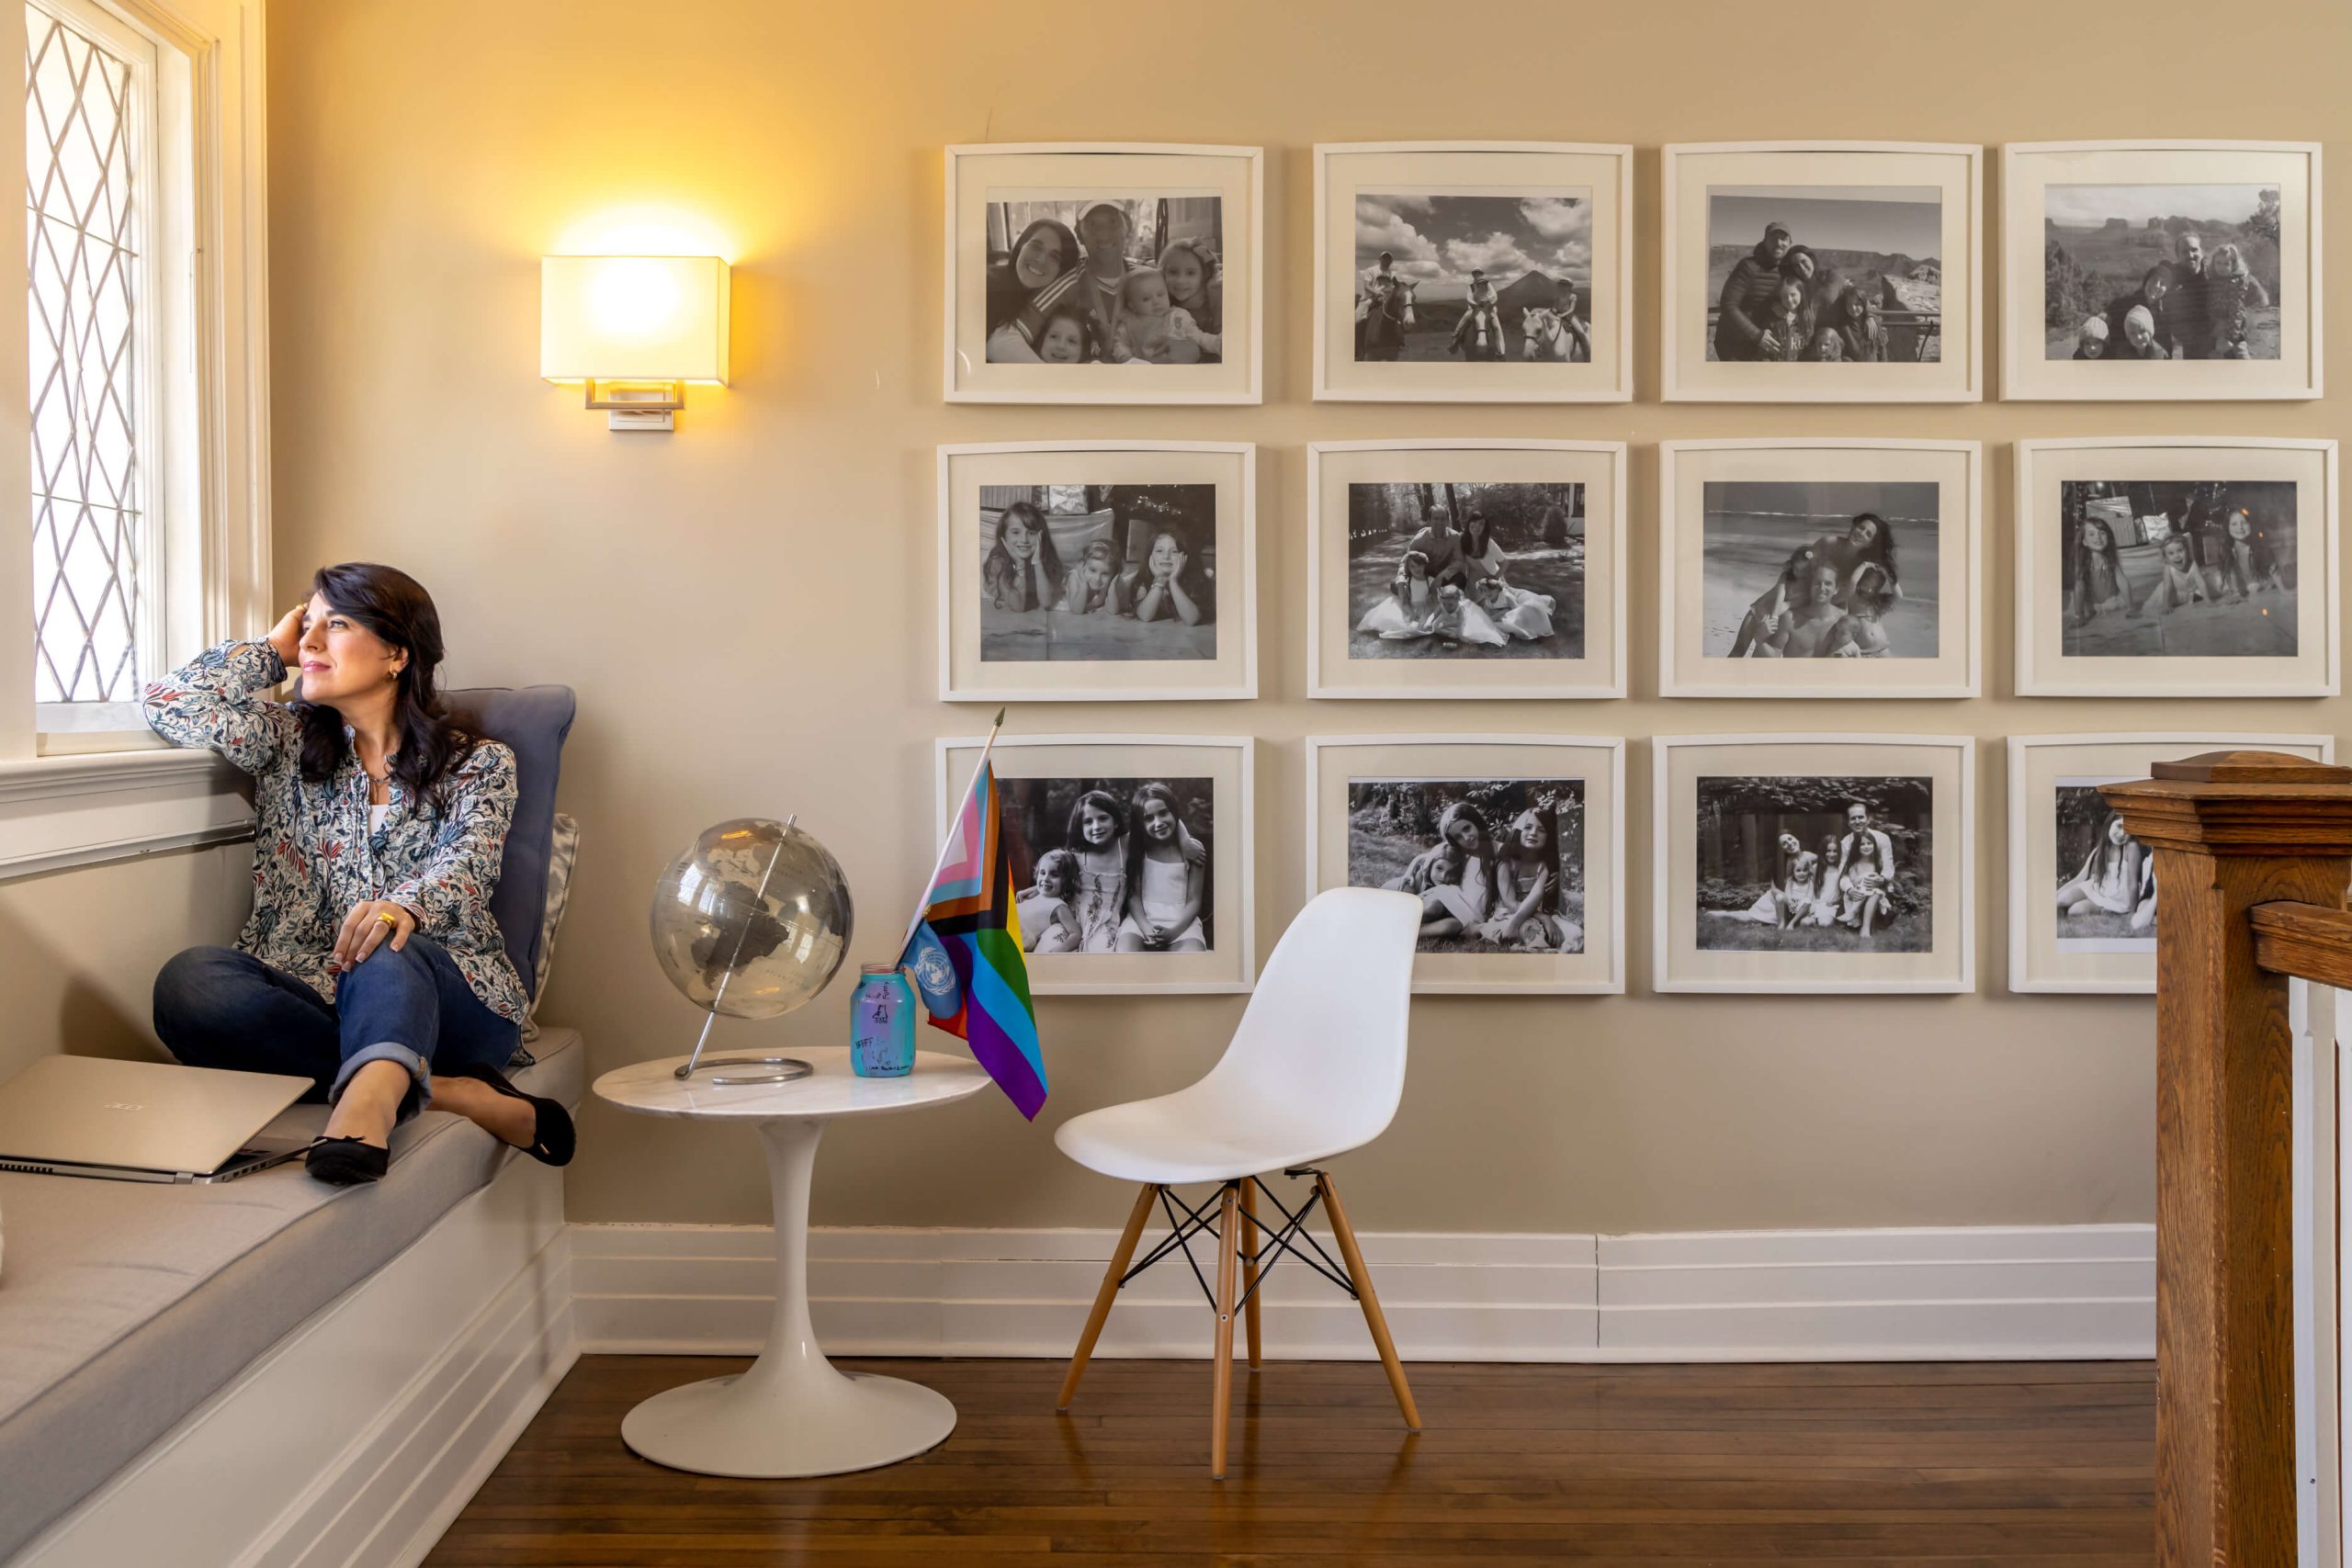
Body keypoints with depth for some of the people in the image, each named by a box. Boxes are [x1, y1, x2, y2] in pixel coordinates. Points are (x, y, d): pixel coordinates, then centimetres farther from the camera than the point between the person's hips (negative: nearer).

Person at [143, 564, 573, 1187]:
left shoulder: (478, 762, 11)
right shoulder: (288, 740, 21)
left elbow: (468, 861, -10)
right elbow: (168, 706, 7)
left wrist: (403, 906, -33)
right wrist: (273, 649, 19)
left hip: (442, 992, -3)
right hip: (308, 990, 3)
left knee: (384, 954, -37)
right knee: (189, 980, -29)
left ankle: (370, 1095, -68)